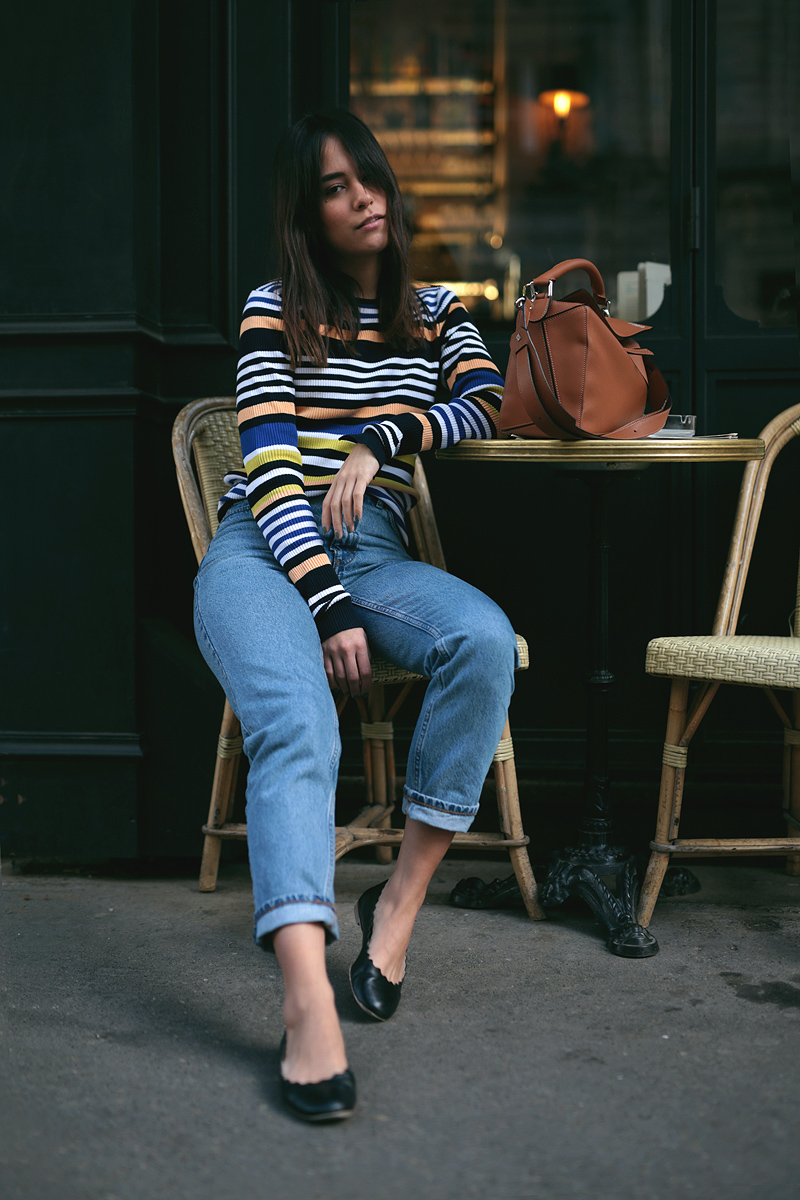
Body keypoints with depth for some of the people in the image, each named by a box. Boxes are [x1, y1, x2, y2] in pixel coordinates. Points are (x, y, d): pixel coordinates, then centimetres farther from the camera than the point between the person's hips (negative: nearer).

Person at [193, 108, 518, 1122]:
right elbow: (268, 468, -3)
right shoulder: (276, 310, 9)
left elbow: (491, 404, 8)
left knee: (485, 638, -32)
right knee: (297, 731, -33)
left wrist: (381, 438, -7)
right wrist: (328, 608, -16)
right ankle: (309, 1003, -49)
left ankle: (402, 899, -21)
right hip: (261, 553, -3)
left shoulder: (437, 312, 22)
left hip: (374, 556, 3)